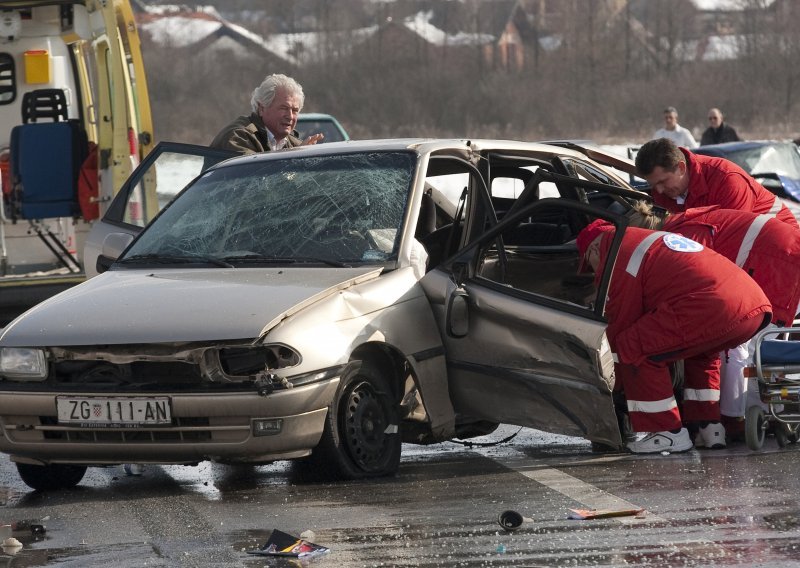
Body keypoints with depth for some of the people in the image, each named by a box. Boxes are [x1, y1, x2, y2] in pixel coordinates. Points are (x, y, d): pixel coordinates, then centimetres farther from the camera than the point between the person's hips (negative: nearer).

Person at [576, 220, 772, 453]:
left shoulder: (616, 257, 7)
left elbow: (621, 325, 10)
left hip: (712, 309, -9)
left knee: (632, 349, 0)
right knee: (699, 349, 37)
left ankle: (668, 433, 4)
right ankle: (708, 427, 30)